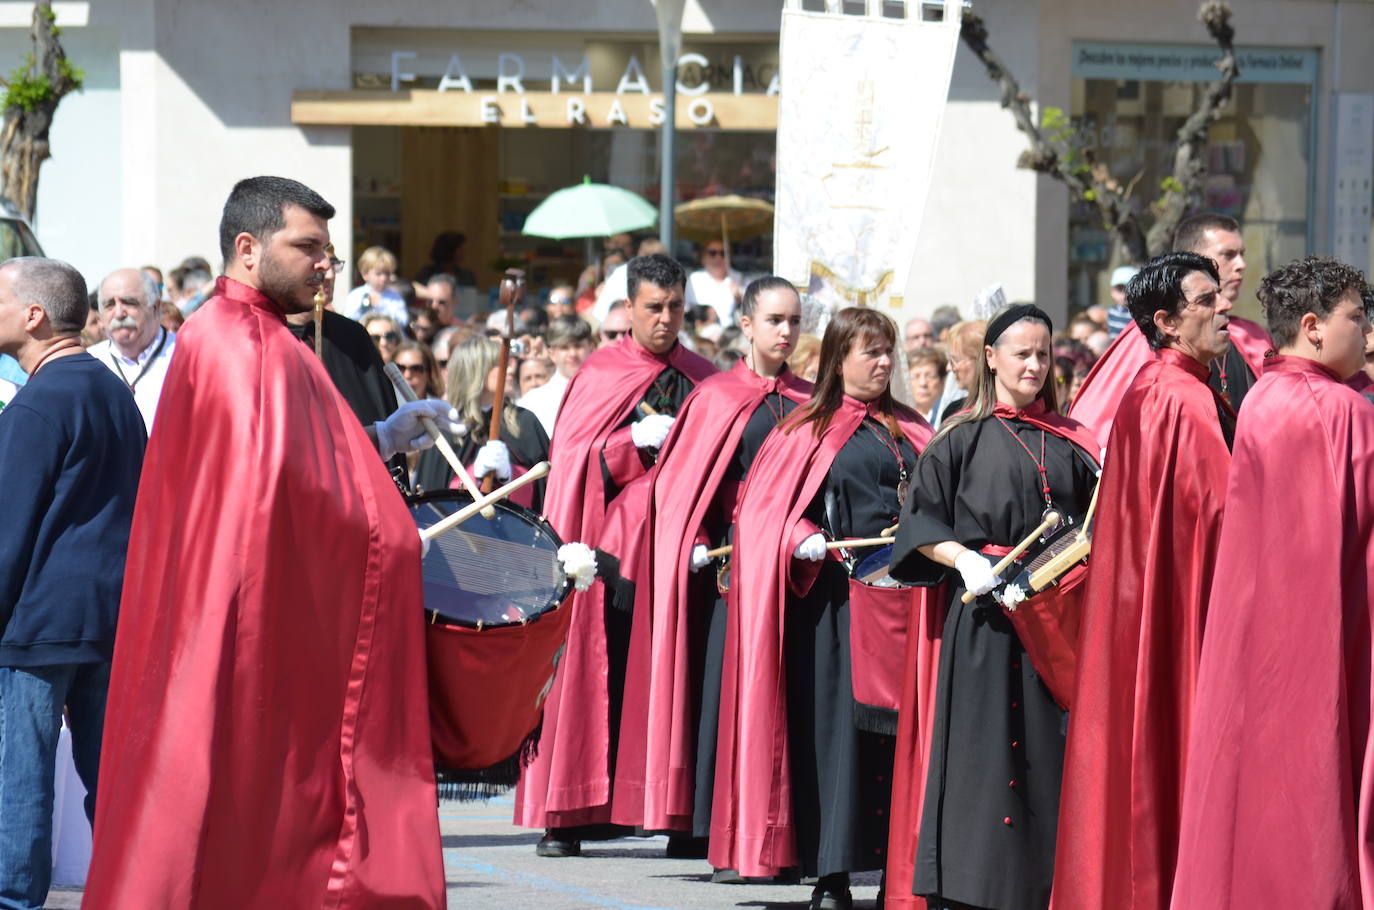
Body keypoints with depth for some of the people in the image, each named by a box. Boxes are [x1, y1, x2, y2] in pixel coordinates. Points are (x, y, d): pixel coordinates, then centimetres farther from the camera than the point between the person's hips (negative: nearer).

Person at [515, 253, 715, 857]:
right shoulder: (598, 375, 6)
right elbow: (572, 461, -2)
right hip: (608, 544, -2)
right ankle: (567, 816, -2)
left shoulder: (702, 381, 13)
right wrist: (634, 441, -15)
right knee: (595, 669, -5)